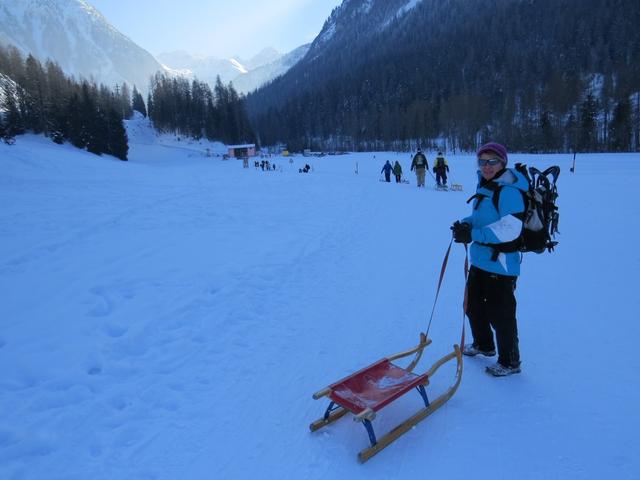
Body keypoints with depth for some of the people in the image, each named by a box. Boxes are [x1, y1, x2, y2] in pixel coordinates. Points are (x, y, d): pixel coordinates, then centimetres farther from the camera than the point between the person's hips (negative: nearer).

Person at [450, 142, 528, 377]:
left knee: (500, 314, 2)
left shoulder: (509, 191, -18)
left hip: (501, 264, -10)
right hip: (480, 259, 10)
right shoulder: (484, 186, 10)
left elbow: (510, 229, -26)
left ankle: (510, 362, 22)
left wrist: (474, 234, -29)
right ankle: (483, 344, 46)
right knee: (473, 305, 22)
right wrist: (466, 224, -1)